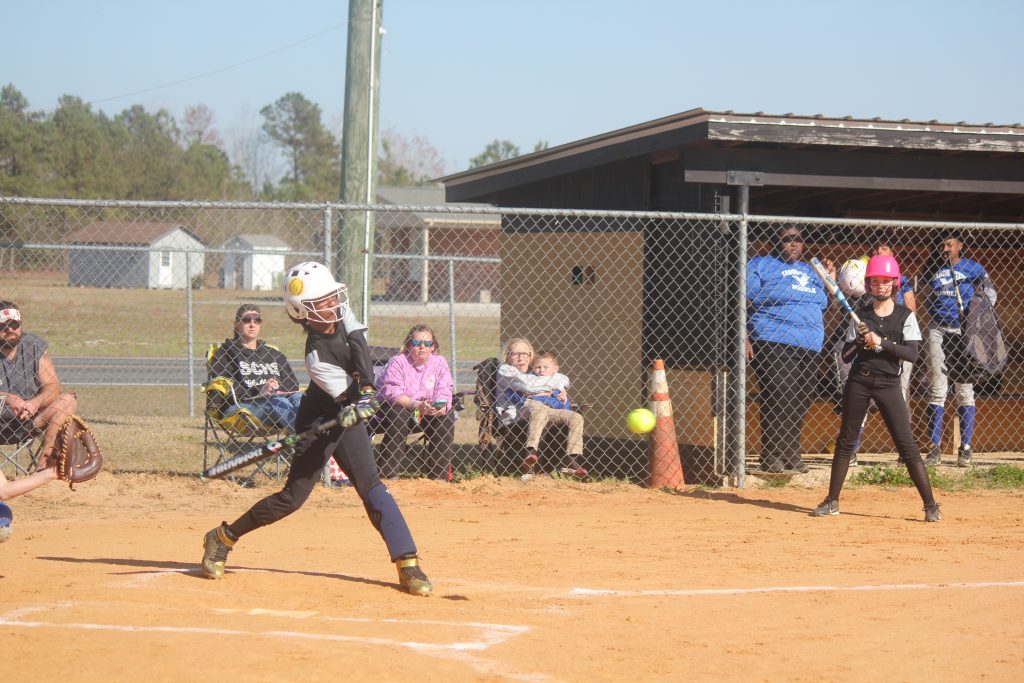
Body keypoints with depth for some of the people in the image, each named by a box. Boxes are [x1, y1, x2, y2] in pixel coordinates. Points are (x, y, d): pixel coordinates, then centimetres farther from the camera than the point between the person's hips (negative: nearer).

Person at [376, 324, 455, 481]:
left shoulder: (439, 363, -2)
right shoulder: (397, 362, -13)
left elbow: (444, 393, -9)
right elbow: (392, 393, -24)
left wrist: (440, 407, -34)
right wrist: (417, 405, -39)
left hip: (428, 411, 4)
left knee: (447, 415, -21)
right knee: (398, 414, -35)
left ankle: (440, 475, -16)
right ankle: (387, 473, -32)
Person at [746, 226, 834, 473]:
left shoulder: (810, 271, 23)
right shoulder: (761, 265, 4)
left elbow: (824, 305, 29)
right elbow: (743, 303, -3)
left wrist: (830, 281, 14)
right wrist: (744, 339, -13)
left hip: (810, 348, 6)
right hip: (774, 344, -6)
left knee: (799, 405, 5)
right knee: (778, 401, -14)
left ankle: (791, 455, 14)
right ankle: (771, 458, -10)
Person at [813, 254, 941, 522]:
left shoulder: (905, 316, 0)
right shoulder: (860, 315, 6)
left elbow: (912, 353, -11)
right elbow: (846, 356, 4)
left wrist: (881, 342, -19)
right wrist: (858, 340, -15)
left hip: (888, 384, -2)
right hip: (858, 381, 2)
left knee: (906, 444, -7)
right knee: (845, 441, 7)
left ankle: (931, 505, -4)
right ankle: (832, 501, 17)